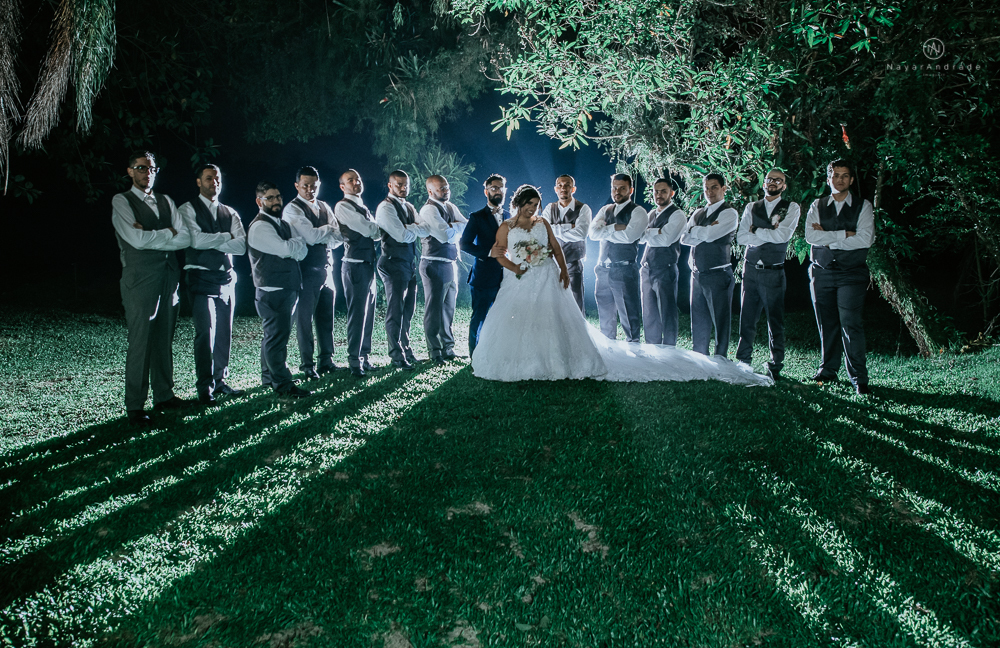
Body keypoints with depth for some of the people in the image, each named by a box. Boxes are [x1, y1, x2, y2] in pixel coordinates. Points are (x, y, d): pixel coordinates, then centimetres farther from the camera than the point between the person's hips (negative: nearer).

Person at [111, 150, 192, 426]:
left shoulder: (166, 201, 16)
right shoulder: (122, 201, 0)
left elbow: (186, 238, 5)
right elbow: (137, 240, -14)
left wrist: (152, 238, -7)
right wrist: (169, 232, -2)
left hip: (169, 277, 5)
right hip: (140, 279, -5)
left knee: (165, 340, 11)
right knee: (140, 343, -5)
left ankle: (164, 395, 20)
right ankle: (135, 406, 2)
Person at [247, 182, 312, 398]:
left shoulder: (283, 224, 18)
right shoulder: (260, 227, -11)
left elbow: (302, 250, 11)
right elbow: (286, 248, -21)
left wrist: (294, 247, -10)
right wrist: (296, 242, -1)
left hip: (288, 289, 9)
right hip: (273, 291, -9)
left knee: (274, 335, 16)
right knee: (277, 336, -7)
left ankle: (269, 376, 27)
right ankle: (282, 384, -3)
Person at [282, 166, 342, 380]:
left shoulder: (324, 207, 15)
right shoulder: (292, 209, -6)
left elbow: (338, 237, 6)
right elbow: (311, 236, -18)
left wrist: (319, 236, -10)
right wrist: (329, 229, -1)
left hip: (325, 268, 6)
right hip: (305, 271, -6)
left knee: (326, 318, 10)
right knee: (304, 320, 0)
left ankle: (326, 361, 20)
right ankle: (307, 366, 9)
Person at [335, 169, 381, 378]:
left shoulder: (362, 207, 21)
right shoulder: (343, 206, -7)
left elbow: (374, 233, 18)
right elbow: (367, 229, -15)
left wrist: (377, 228, -2)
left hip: (368, 265, 9)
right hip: (355, 265, -8)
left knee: (368, 314, 11)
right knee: (357, 314, -6)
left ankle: (364, 358, 20)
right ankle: (354, 362, 1)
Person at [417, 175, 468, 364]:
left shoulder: (450, 207, 15)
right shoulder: (429, 210, -13)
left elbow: (468, 226, 6)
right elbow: (446, 235, -23)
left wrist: (452, 226, -12)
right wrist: (458, 228, -4)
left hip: (450, 264, 8)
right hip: (435, 265, -8)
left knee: (448, 308, 15)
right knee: (434, 309, -1)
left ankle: (448, 348, 25)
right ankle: (435, 352, 7)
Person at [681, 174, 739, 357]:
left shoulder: (729, 213, -4)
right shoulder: (697, 214, 17)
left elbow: (709, 235, -17)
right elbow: (684, 238, 5)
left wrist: (693, 230, 1)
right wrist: (704, 234, -9)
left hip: (718, 274, -7)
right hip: (697, 274, 7)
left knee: (721, 321, 0)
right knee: (698, 322, 11)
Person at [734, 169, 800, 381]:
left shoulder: (791, 208, 4)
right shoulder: (751, 208, 12)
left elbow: (783, 235, -11)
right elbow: (741, 237, 0)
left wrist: (756, 230, -3)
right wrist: (770, 234, -8)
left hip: (774, 272, -2)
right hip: (751, 269, 2)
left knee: (775, 322, 0)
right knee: (747, 319, 5)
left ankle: (775, 366, 8)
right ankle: (743, 362, 14)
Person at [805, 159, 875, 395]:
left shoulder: (863, 206, 6)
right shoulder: (817, 206, 11)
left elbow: (865, 239, -8)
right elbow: (811, 236, -5)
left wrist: (828, 239, -7)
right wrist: (844, 234, -9)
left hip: (851, 273, -2)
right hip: (822, 272, 2)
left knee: (851, 324, -10)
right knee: (827, 324, 5)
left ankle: (859, 378, -5)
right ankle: (828, 370, 17)